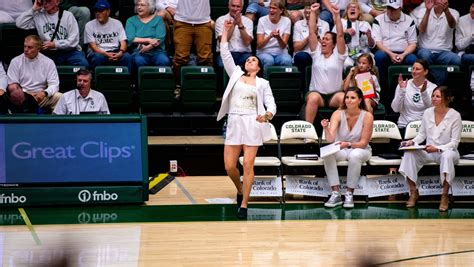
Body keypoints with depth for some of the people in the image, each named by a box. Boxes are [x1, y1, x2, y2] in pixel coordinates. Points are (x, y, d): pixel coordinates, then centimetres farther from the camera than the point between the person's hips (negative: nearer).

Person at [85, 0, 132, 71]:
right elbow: (92, 45, -5)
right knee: (97, 58, -37)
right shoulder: (90, 25, 4)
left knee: (127, 57, -29)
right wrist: (106, 54, -22)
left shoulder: (117, 23, 10)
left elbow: (123, 41, 3)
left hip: (115, 52, 2)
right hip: (98, 53, -2)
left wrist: (121, 52, -21)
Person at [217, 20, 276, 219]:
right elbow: (225, 53, 11)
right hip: (234, 123, 2)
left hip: (253, 124, -2)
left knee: (248, 165, -7)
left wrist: (267, 115, -19)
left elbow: (271, 104, 3)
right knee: (229, 166, -2)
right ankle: (240, 190, 28)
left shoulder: (262, 83, 10)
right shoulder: (235, 74, 15)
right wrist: (225, 31, 10)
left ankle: (244, 205, -1)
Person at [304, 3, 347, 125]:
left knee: (344, 98, -33)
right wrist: (313, 13, -1)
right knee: (313, 98, -35)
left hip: (335, 94, 0)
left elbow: (340, 35, -4)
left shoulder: (338, 55, 7)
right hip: (316, 92, 0)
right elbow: (312, 32, 4)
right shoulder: (317, 53, 11)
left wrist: (337, 15, -10)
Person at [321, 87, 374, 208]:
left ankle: (349, 194, -25)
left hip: (360, 149, -2)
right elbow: (330, 139, -23)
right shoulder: (338, 114, -12)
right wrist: (326, 128, -44)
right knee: (327, 154, -32)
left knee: (355, 155, -38)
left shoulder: (367, 116, -15)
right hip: (340, 149, 2)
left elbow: (363, 143, -13)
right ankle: (335, 194, -28)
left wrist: (348, 144, -32)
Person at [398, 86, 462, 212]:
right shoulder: (427, 113, 4)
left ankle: (445, 196, -31)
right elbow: (422, 134, 14)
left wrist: (437, 149, -26)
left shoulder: (454, 116, -9)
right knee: (410, 153, -26)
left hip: (447, 150, -4)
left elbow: (454, 142, -12)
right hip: (428, 151, 4)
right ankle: (413, 192, -20)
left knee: (447, 156, -41)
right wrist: (412, 142, -8)